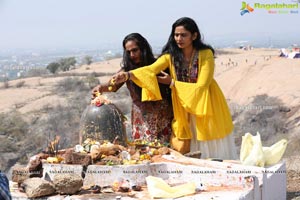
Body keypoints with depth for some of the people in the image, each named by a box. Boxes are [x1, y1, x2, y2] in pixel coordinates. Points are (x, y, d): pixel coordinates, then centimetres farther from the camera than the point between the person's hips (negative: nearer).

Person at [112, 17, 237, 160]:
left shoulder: (206, 54, -15)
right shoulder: (171, 55, -6)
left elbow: (202, 86, -19)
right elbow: (151, 69, -22)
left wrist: (172, 83, -17)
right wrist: (128, 75, -40)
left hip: (206, 108, -3)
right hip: (185, 112, 3)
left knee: (213, 151, 6)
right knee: (193, 152, 8)